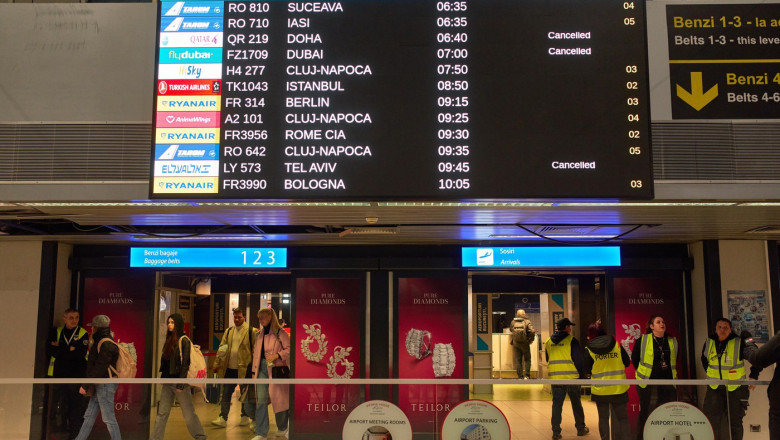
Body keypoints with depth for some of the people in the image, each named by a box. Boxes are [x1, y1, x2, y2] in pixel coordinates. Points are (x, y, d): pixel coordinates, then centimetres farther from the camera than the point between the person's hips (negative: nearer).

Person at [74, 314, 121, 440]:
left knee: (109, 418, -5)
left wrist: (86, 385, -20)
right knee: (89, 416, 13)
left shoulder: (106, 344, -17)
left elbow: (100, 369, -22)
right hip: (99, 386, 10)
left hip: (105, 386, -10)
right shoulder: (101, 342, 17)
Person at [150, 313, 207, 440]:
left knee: (189, 413, 2)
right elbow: (165, 361, 16)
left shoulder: (184, 341, -10)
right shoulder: (169, 339, 12)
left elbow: (185, 363, -15)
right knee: (162, 413, 5)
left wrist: (181, 384, -18)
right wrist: (162, 376, 11)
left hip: (179, 381, -7)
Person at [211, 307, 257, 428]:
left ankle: (245, 417, 23)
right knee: (226, 394, 5)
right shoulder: (229, 331, 11)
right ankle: (223, 418, 9)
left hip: (244, 368, -5)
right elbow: (222, 348, 10)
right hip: (229, 368, 5)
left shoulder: (251, 331, -6)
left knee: (245, 394, 9)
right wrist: (217, 364, 1)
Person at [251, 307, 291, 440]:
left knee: (278, 398, 5)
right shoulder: (260, 334, 15)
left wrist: (277, 355, -21)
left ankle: (282, 427, 27)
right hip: (262, 368, 5)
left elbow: (289, 349, -10)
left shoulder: (280, 333, -6)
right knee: (261, 400, -3)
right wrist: (254, 370, 13)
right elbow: (256, 353, 17)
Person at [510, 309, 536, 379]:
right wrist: (531, 339, -3)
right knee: (527, 360, 11)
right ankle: (527, 376, 1)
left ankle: (520, 377, 6)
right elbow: (532, 331, -18)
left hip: (516, 344, 2)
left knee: (518, 360, 7)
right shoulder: (527, 322, -8)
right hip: (525, 344, -2)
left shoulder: (513, 322, -1)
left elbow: (510, 329, 15)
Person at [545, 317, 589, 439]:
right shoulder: (571, 340, -8)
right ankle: (580, 428, 24)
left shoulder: (548, 341, 6)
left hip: (555, 378, 3)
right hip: (571, 377, -3)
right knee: (576, 404, 12)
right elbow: (579, 359, -7)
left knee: (557, 404, 7)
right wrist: (580, 373, 5)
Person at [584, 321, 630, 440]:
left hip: (600, 390, 0)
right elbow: (627, 362, 2)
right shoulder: (617, 344, -3)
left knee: (603, 418, 11)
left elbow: (587, 369, -3)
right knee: (621, 417, 10)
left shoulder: (589, 349, -7)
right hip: (618, 389, 1)